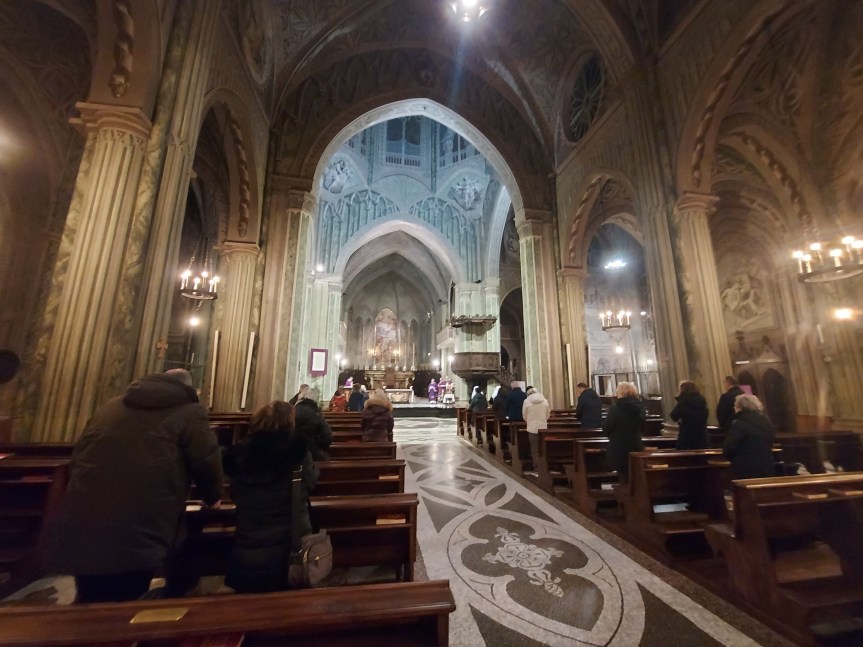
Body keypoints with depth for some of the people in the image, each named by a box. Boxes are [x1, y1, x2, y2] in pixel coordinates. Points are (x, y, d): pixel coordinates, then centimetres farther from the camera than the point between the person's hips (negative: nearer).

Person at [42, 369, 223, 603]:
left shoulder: (111, 406, 19)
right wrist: (212, 498, 17)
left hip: (81, 532, 7)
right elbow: (206, 463, -4)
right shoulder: (189, 412, -1)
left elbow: (78, 459, 25)